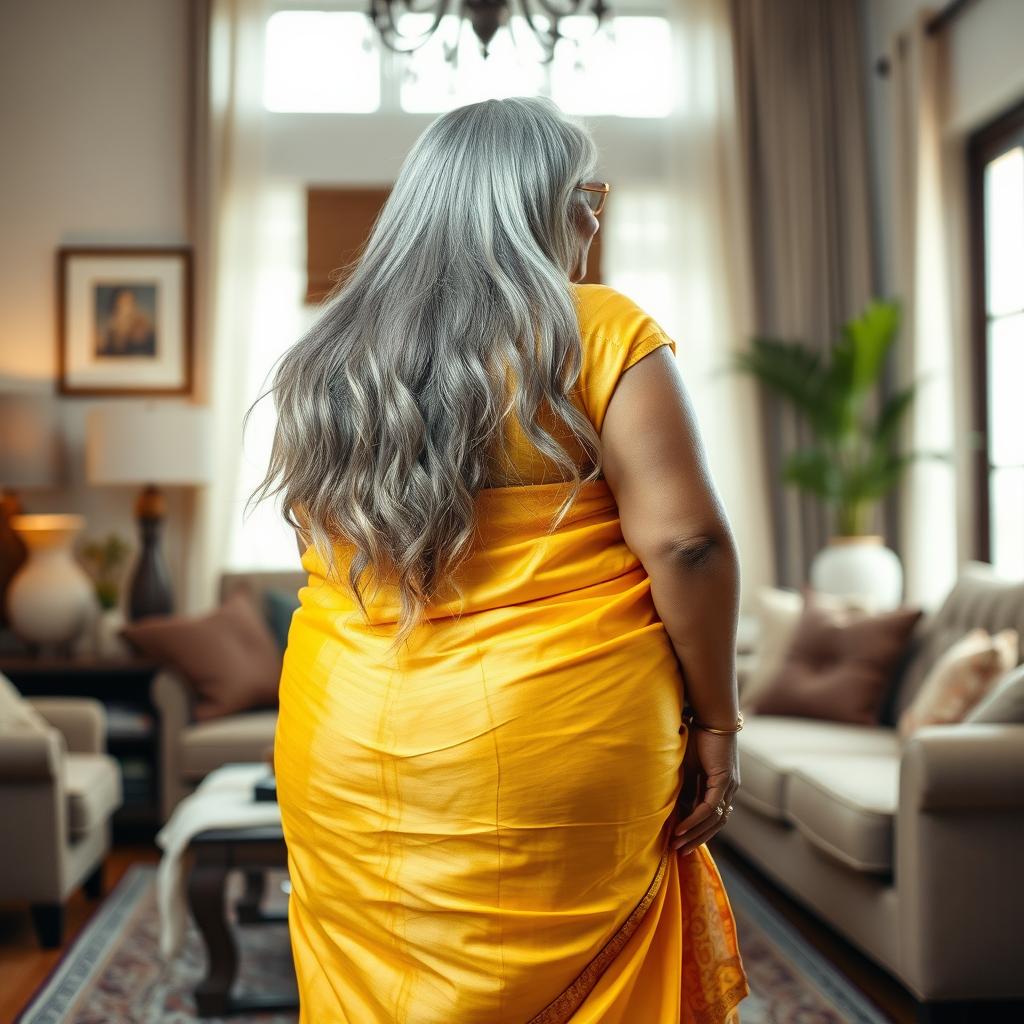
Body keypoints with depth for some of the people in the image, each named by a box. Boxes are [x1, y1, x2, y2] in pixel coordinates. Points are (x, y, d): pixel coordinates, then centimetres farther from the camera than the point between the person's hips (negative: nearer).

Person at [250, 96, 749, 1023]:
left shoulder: (327, 360, 7)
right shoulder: (599, 332, -8)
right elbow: (684, 541, -13)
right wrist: (715, 721, -3)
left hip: (347, 749, 5)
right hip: (561, 748, -4)